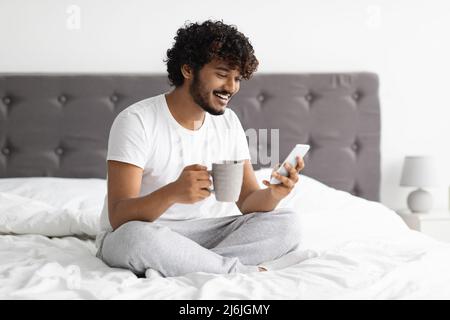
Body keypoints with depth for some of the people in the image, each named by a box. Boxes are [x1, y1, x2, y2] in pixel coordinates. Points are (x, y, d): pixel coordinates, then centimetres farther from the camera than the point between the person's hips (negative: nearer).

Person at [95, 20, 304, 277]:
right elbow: (118, 217, -25)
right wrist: (173, 192, -45)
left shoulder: (228, 123, 2)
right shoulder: (136, 121, -17)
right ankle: (243, 271, -21)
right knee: (137, 235, -41)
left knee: (288, 224, -13)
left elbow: (248, 203, -1)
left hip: (201, 234, 5)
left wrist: (274, 193, -26)